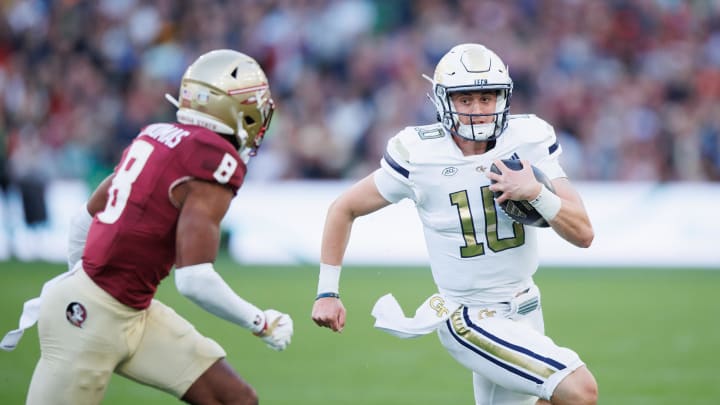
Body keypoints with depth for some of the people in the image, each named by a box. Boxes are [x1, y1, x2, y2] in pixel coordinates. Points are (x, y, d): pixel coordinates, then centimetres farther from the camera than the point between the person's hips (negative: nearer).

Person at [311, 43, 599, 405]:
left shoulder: (528, 140, -7)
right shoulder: (419, 155, -15)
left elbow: (583, 234, -9)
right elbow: (344, 209, 0)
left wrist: (536, 194, -26)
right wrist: (327, 292, -1)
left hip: (525, 308, 5)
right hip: (471, 319, -5)